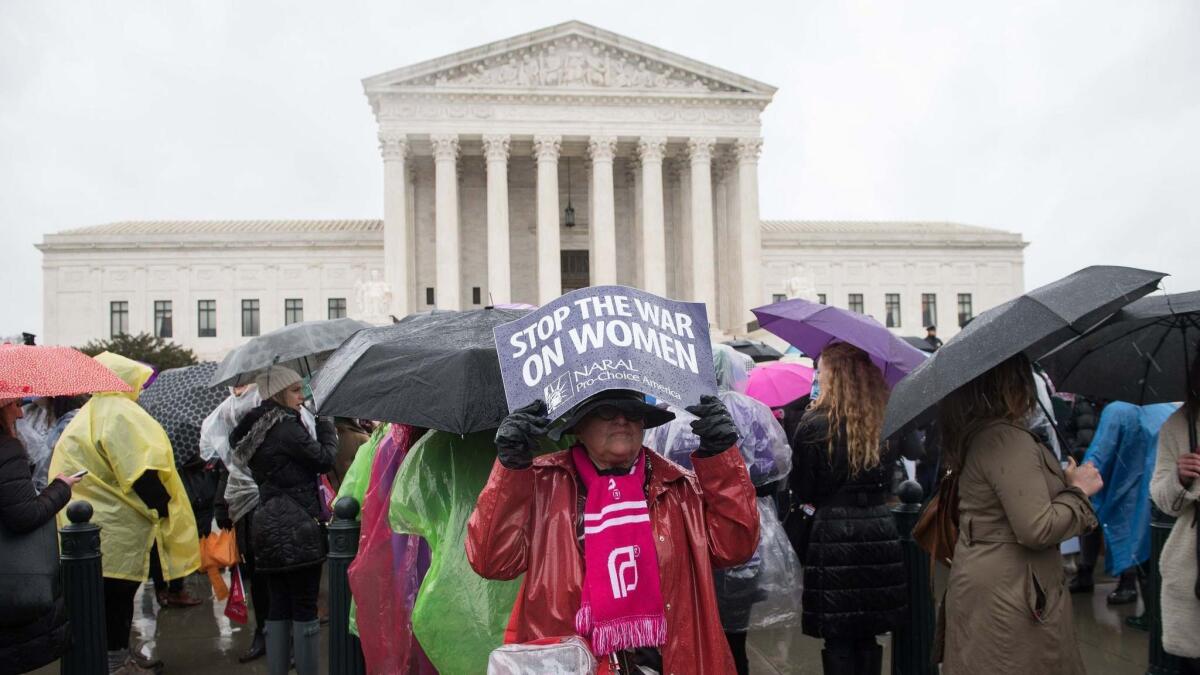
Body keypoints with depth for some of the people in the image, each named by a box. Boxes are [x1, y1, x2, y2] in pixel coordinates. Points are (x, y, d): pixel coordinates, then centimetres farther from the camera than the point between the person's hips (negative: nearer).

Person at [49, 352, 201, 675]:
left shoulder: (95, 413, 16)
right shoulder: (119, 413, -17)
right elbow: (141, 470, -22)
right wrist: (163, 505, -12)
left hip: (115, 519, 10)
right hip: (112, 527, -10)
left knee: (121, 591, 18)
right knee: (116, 591, -1)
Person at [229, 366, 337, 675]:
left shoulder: (254, 431, 12)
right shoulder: (287, 427, -15)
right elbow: (324, 459, -10)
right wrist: (325, 421, 2)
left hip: (269, 530, 8)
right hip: (298, 531, -8)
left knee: (278, 608, 13)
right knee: (305, 608, -1)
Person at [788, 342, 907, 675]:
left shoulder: (815, 425, -11)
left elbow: (800, 492, -5)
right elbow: (888, 482, 15)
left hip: (833, 538, -5)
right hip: (880, 534, 5)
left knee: (838, 638, 4)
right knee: (867, 636, 14)